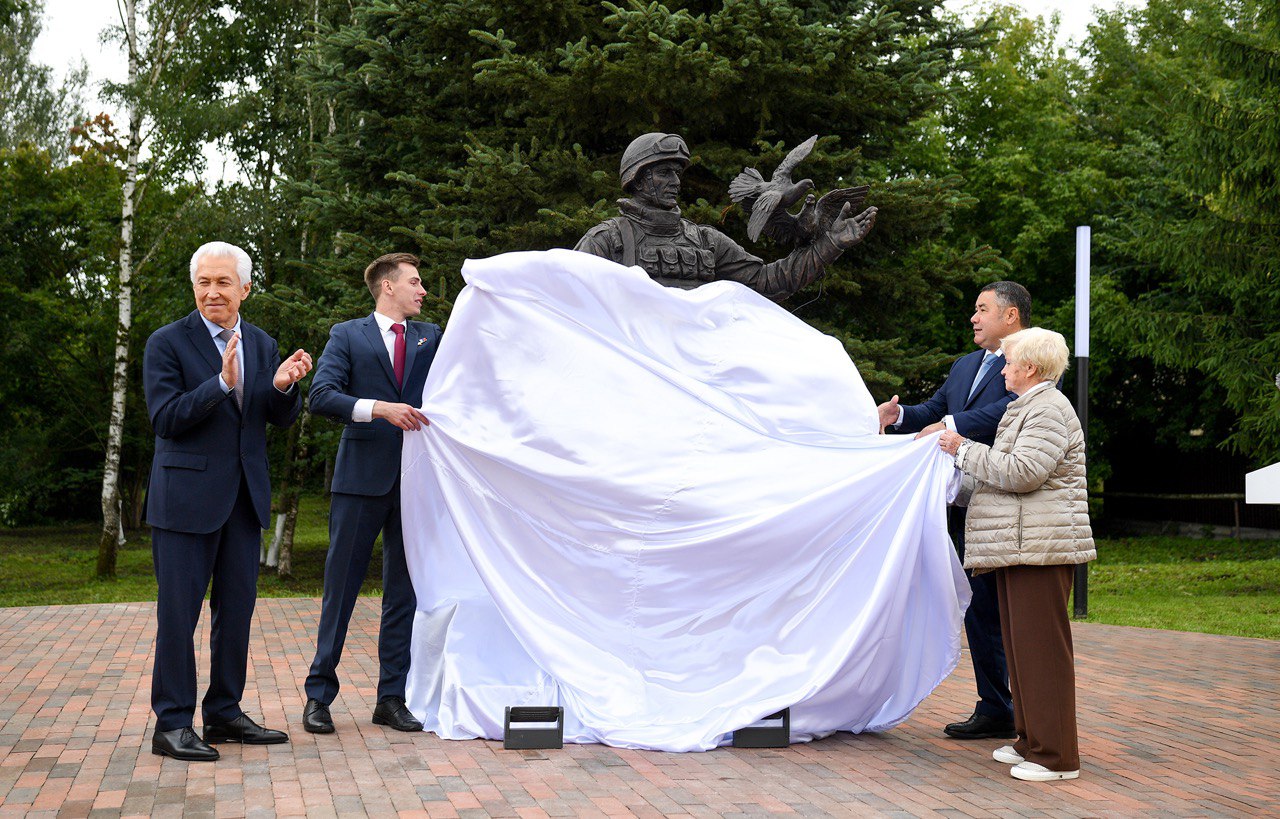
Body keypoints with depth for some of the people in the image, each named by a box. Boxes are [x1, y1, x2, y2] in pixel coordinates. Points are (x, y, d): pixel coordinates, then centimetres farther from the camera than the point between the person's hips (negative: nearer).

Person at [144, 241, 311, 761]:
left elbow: (282, 420, 8)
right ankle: (172, 723, 6)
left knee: (236, 609, 11)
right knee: (178, 611, -2)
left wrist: (283, 386, -14)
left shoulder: (262, 345, 11)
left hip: (244, 496, 6)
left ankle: (225, 712, 23)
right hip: (186, 495, -6)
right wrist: (221, 383, -27)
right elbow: (165, 419, -15)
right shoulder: (168, 343, -5)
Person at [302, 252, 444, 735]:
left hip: (414, 480, 4)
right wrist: (379, 408, -19)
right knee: (340, 589, 2)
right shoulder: (347, 336, 4)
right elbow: (321, 397, -9)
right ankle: (319, 695, 12)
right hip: (361, 478, -3)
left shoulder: (431, 337, 16)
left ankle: (392, 699, 14)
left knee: (404, 591, 6)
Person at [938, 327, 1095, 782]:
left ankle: (1055, 755, -3)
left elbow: (1022, 472, -21)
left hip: (1039, 549, -11)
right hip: (1019, 546, 11)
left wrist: (965, 450, -12)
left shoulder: (1048, 409, -11)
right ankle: (1032, 740, 23)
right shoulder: (1028, 407, 23)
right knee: (1022, 645, 14)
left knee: (1041, 647, -8)